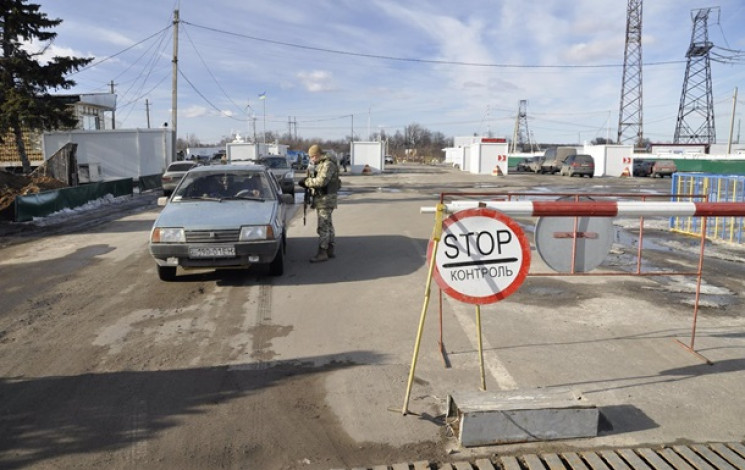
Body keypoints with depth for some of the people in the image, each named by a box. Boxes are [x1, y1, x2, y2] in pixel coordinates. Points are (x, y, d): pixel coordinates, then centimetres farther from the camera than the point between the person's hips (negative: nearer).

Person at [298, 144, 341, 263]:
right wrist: (307, 183, 3)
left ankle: (322, 253, -8)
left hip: (326, 199, -10)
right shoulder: (321, 164, 16)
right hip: (321, 198, 10)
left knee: (323, 226, -10)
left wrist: (306, 181, -18)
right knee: (328, 225, 13)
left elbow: (321, 181, -27)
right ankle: (330, 250, 20)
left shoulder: (328, 164, -16)